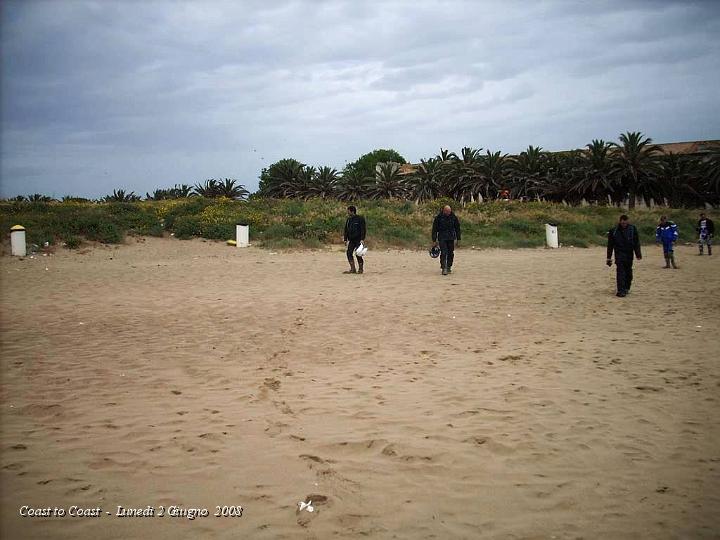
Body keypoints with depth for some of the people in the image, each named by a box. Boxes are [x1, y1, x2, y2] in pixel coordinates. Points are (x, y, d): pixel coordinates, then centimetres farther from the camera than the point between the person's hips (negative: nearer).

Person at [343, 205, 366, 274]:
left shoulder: (360, 219, -6)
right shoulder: (348, 220, 14)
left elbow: (363, 229, -10)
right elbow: (346, 230, 18)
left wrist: (362, 239, -18)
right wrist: (345, 239, 10)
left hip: (358, 240, -7)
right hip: (351, 240, 7)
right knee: (349, 253, -3)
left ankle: (360, 269, 6)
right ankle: (352, 269, 1)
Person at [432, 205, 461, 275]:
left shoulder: (454, 217, 1)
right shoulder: (438, 217, -6)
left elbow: (457, 228, 11)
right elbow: (434, 229, -1)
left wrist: (458, 238, 8)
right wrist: (434, 240, -3)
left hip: (451, 238, 3)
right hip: (442, 238, -3)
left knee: (450, 253, 5)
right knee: (443, 253, -12)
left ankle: (449, 267, 19)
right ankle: (444, 268, -12)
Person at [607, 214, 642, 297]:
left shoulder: (632, 229, 0)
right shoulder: (614, 231, -3)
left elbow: (636, 243, 1)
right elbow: (610, 246, 3)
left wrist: (638, 253, -8)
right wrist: (609, 258, 3)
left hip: (629, 254, 2)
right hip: (619, 254, -2)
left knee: (628, 273, 10)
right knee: (620, 272, -12)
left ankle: (626, 288, 28)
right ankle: (621, 291, -14)